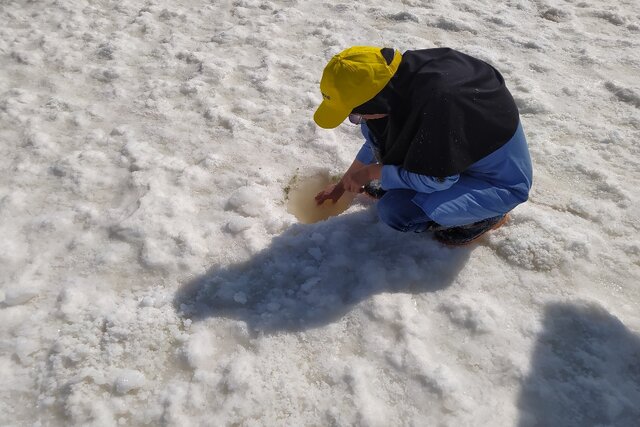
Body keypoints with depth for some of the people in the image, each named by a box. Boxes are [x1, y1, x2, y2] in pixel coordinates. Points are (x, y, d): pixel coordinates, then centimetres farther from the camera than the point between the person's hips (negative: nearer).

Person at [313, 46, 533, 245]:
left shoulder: (442, 101, -38)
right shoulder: (403, 73, -12)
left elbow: (436, 180, -26)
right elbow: (376, 138, 5)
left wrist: (371, 173, -16)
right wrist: (343, 185, 12)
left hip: (501, 181, -7)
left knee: (395, 211, -27)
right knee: (374, 126, -4)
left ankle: (489, 215, -4)